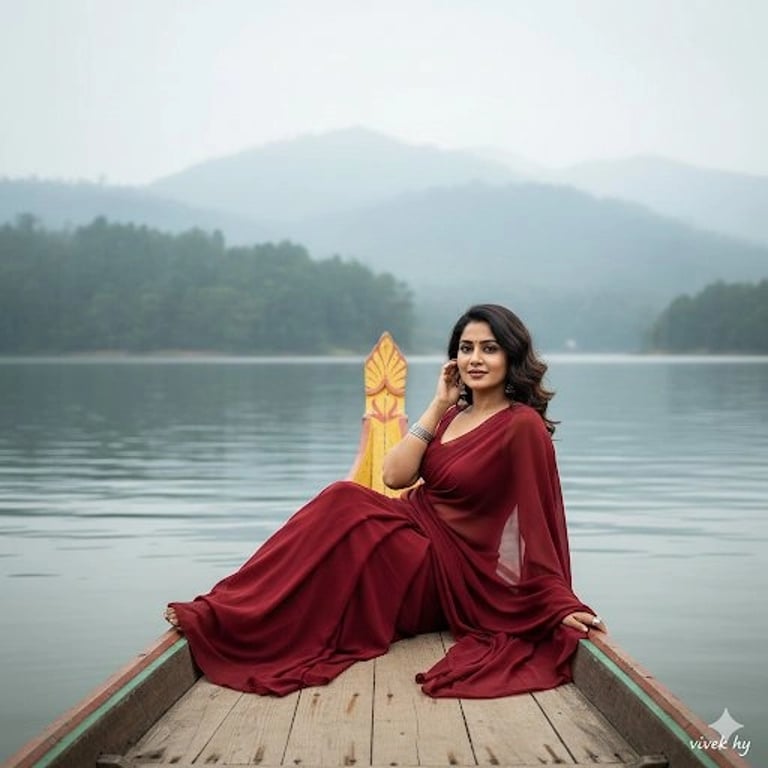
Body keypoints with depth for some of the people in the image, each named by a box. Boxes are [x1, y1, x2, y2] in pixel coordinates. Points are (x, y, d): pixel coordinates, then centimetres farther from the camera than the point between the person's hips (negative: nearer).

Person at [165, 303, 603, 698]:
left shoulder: (522, 425, -11)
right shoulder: (454, 415, 12)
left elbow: (539, 524, -13)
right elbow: (396, 476, 0)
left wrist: (561, 607, -18)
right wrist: (438, 405, -2)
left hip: (449, 570, -7)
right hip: (416, 535, 7)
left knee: (347, 506, -26)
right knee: (344, 500, -21)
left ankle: (233, 618, -24)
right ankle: (229, 611, -22)